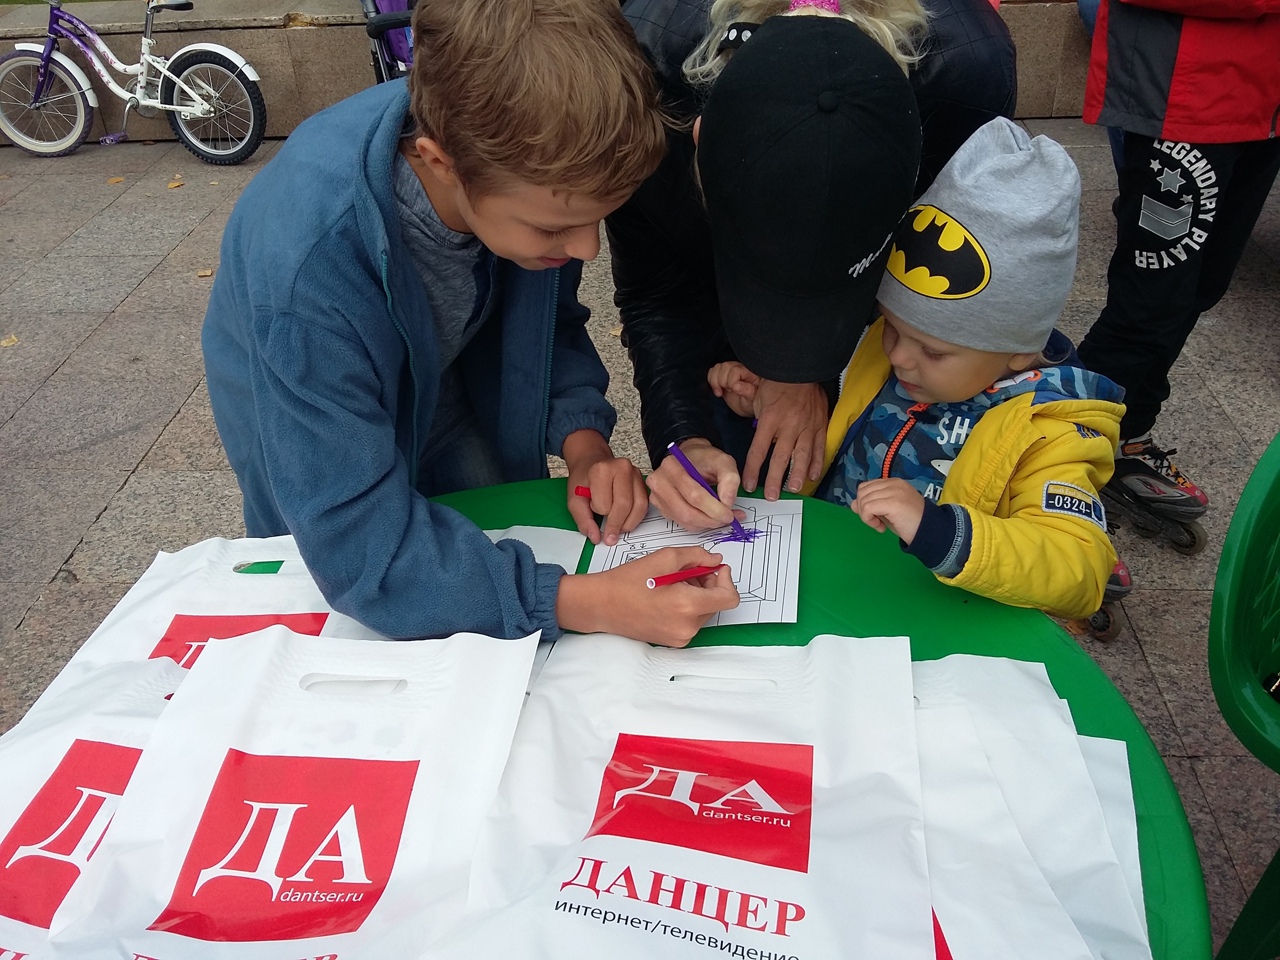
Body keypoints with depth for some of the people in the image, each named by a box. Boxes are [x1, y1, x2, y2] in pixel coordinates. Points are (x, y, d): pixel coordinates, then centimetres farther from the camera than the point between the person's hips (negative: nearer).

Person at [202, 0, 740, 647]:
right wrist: (590, 605, -47)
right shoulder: (309, 264, -44)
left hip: (449, 405, 4)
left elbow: (551, 317, -9)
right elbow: (361, 548, -40)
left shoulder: (521, 162, -28)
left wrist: (583, 439, -26)